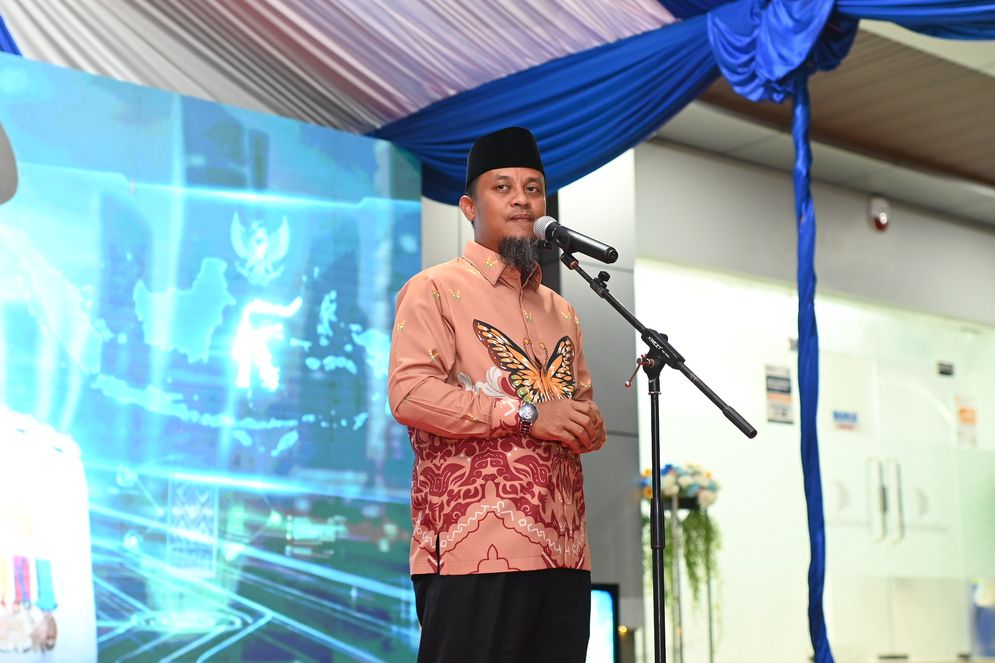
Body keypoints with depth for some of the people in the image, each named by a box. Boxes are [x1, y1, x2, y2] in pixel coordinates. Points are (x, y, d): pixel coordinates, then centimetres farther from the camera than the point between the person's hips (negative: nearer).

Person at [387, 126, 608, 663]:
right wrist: (527, 415, -14)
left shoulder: (560, 311, 24)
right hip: (475, 547, -7)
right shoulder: (435, 290, 1)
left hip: (563, 547, 7)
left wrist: (588, 427, 3)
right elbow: (410, 393, -13)